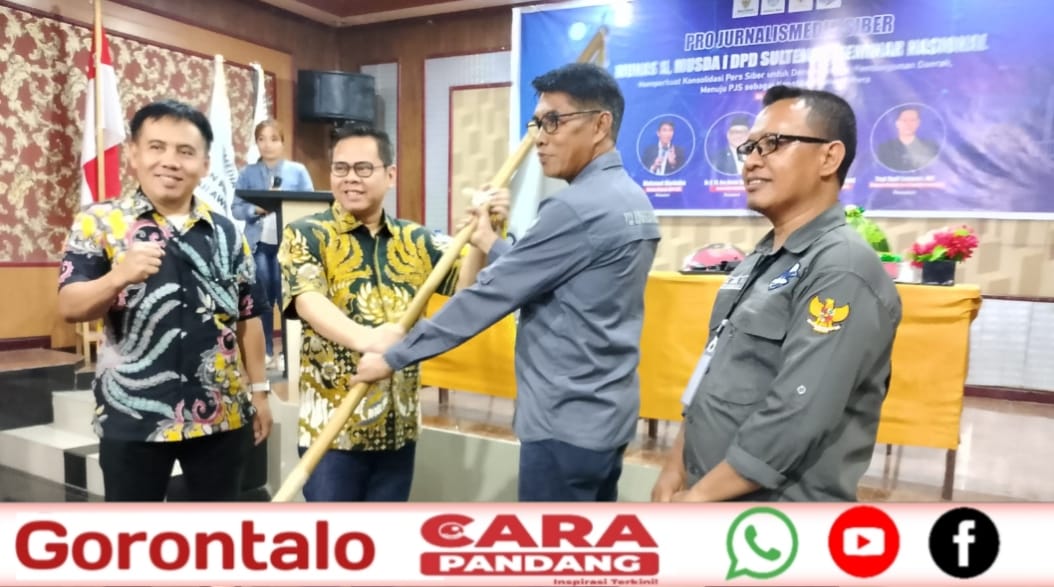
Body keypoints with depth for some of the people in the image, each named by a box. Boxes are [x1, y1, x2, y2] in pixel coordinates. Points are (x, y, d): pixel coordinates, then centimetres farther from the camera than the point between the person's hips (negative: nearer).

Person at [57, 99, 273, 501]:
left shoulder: (226, 232, 5)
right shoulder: (98, 222, -3)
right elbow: (70, 308, -13)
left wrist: (259, 389, 8)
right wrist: (119, 277, -32)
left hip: (221, 414, 3)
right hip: (132, 417, -2)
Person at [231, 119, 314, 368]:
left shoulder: (298, 171, 2)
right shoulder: (248, 173, 5)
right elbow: (236, 208, 3)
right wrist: (256, 209, -15)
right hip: (258, 243, 1)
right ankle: (266, 352, 19)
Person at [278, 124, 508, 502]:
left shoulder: (415, 240, 9)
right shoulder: (306, 235, -4)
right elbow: (308, 301, -21)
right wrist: (365, 338, -40)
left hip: (398, 424, 4)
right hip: (331, 423, -4)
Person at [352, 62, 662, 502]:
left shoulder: (576, 208, -21)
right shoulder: (633, 200, 9)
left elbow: (492, 295, -18)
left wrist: (393, 357, -10)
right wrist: (492, 246, 18)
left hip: (565, 423, -10)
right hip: (605, 413, 10)